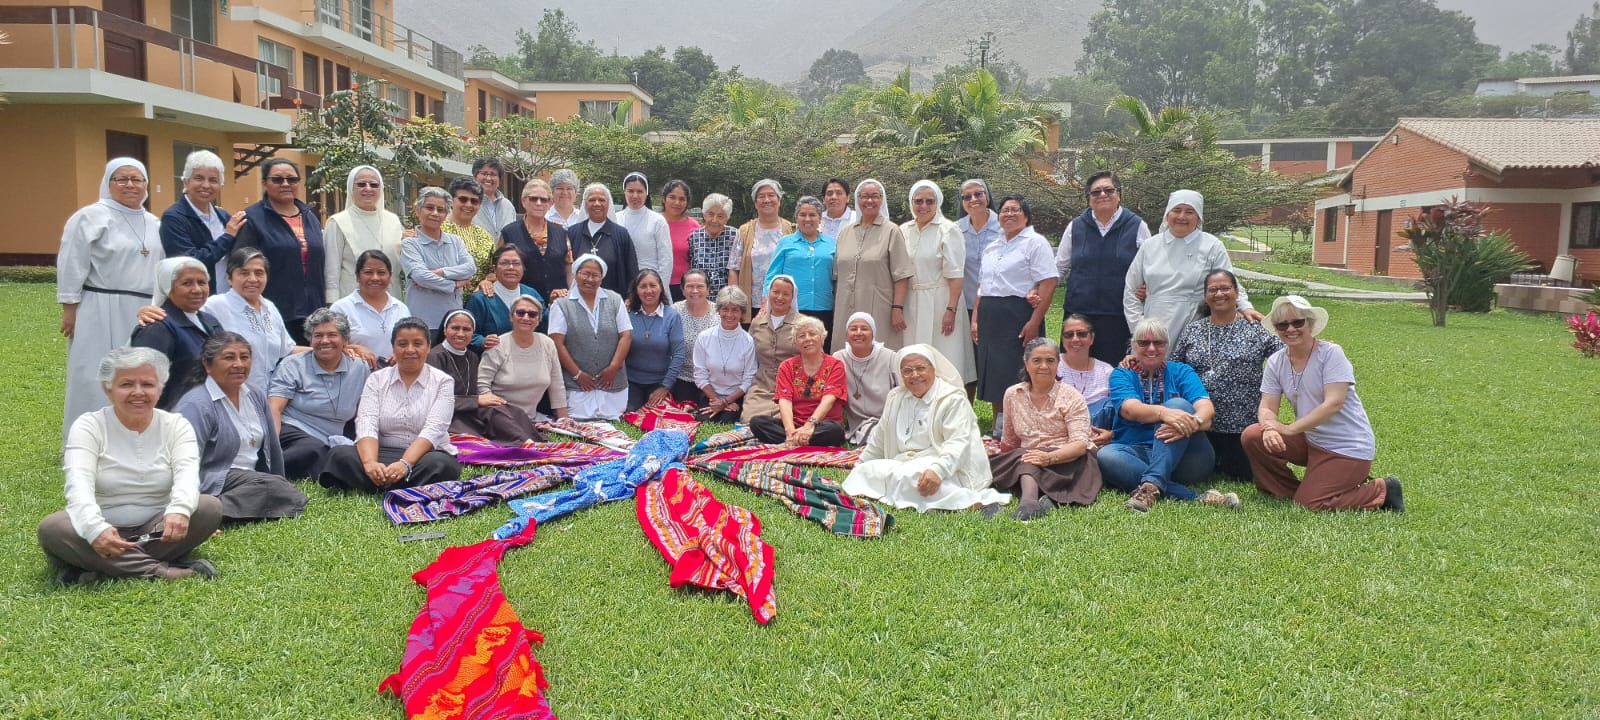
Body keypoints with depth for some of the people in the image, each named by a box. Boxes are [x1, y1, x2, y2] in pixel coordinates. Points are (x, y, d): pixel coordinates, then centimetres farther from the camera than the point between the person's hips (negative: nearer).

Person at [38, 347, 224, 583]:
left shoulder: (176, 426, 1)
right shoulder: (88, 427, -3)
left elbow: (187, 474, -18)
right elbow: (79, 485, -20)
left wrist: (179, 510, -42)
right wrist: (95, 529, -42)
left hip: (157, 531, 1)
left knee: (211, 508, -25)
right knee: (51, 528, -30)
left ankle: (97, 569, -27)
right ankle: (159, 570, -36)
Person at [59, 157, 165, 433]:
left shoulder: (153, 223, 14)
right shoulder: (90, 217, -6)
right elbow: (72, 266, -8)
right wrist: (69, 309, -11)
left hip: (145, 314, 6)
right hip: (102, 314, -6)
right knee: (98, 380, -2)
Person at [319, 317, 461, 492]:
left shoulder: (442, 381, 3)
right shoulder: (377, 379, 9)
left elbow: (433, 429, -11)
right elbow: (366, 424, -6)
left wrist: (405, 464, -29)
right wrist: (370, 463, -27)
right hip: (382, 454, 2)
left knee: (440, 464, -35)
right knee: (339, 455, -25)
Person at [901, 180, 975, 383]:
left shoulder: (948, 230, -6)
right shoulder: (904, 230, 10)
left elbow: (955, 276, -11)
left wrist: (951, 310, -18)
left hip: (940, 303, -5)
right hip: (911, 303, 5)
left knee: (944, 358, -4)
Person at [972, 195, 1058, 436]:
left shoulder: (1035, 243, -3)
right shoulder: (992, 247, 20)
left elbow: (1049, 283, -12)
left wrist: (1034, 322, -18)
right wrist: (975, 319, 14)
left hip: (1018, 318, -7)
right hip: (990, 318, 7)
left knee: (1015, 378, -8)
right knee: (993, 378, 8)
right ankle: (997, 429, 16)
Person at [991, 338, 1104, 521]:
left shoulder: (1071, 397, -3)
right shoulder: (1013, 395, 9)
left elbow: (1080, 444, -16)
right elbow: (1009, 441, 21)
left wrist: (1050, 457, -32)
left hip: (1069, 460, -3)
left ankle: (1029, 498, -56)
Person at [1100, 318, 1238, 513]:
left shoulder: (1181, 372, 13)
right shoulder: (1121, 375, 10)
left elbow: (1206, 408, -6)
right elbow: (1130, 409, -12)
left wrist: (1193, 422, -32)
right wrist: (1163, 412, -35)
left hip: (1182, 456, 0)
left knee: (1178, 403, -24)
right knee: (1105, 455, -31)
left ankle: (1151, 484, -41)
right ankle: (1195, 497, -39)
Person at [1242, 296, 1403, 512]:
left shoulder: (1331, 354, -16)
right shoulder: (1275, 362, 1)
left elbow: (1333, 404, -24)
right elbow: (1267, 407, -4)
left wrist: (1289, 429, -27)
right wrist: (1270, 428, -27)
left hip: (1348, 448, -6)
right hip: (1310, 441, 6)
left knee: (1308, 504, -13)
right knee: (1252, 436, -13)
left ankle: (1382, 491, 7)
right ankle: (1287, 492, 6)